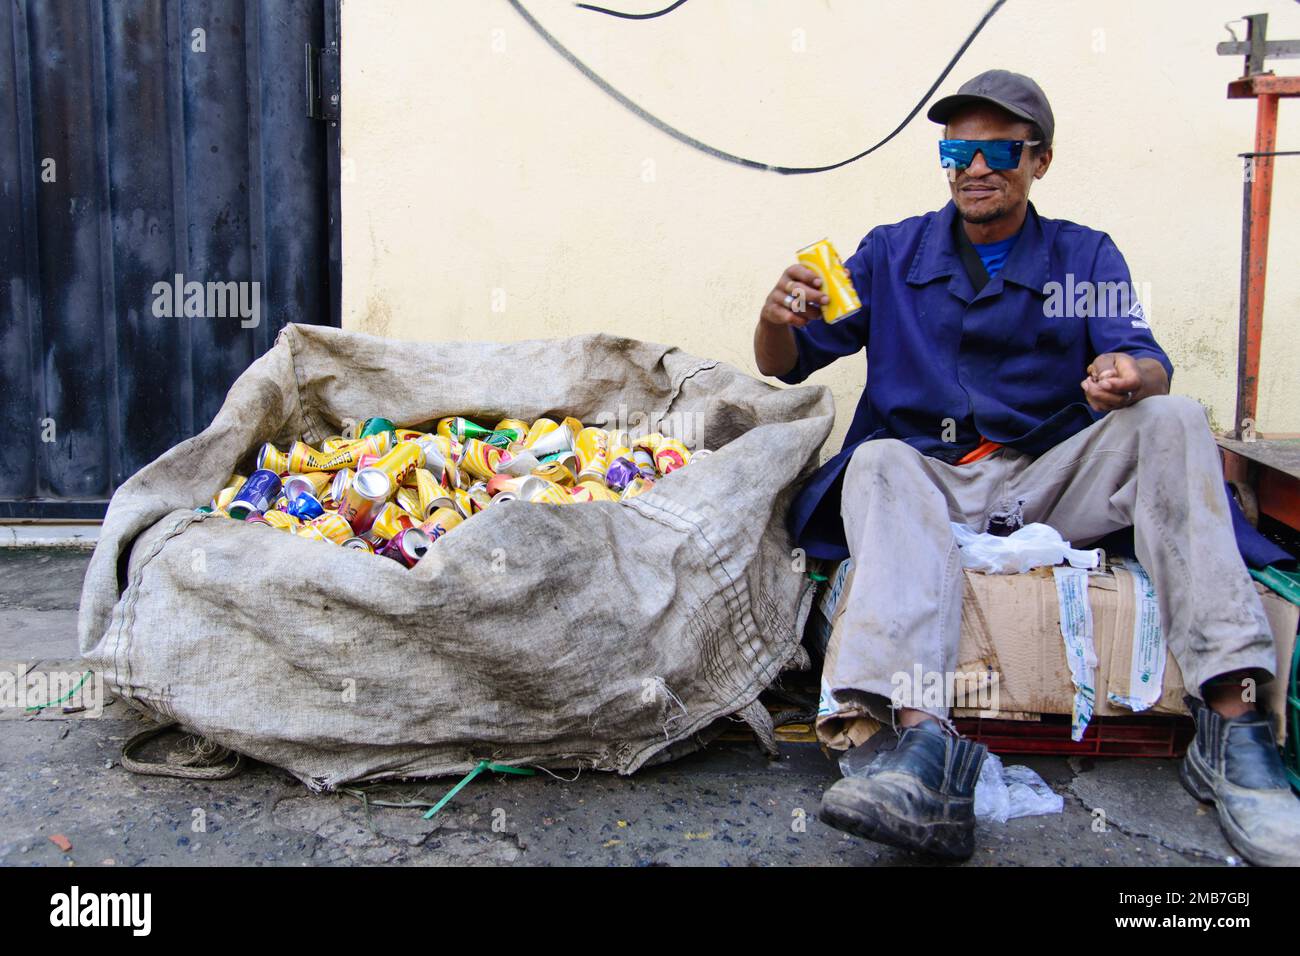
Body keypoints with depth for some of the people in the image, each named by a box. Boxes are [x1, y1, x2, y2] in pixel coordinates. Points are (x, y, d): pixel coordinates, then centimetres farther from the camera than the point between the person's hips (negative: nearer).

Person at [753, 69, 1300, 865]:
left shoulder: (1087, 257, 11)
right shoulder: (893, 254, 10)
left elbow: (1148, 366, -5)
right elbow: (782, 365, 4)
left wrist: (1133, 376, -31)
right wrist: (779, 317, -21)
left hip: (1054, 477, 1)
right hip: (933, 479, 0)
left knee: (1174, 420, -23)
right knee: (879, 464, -32)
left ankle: (1232, 719, -33)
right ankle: (924, 740, -55)